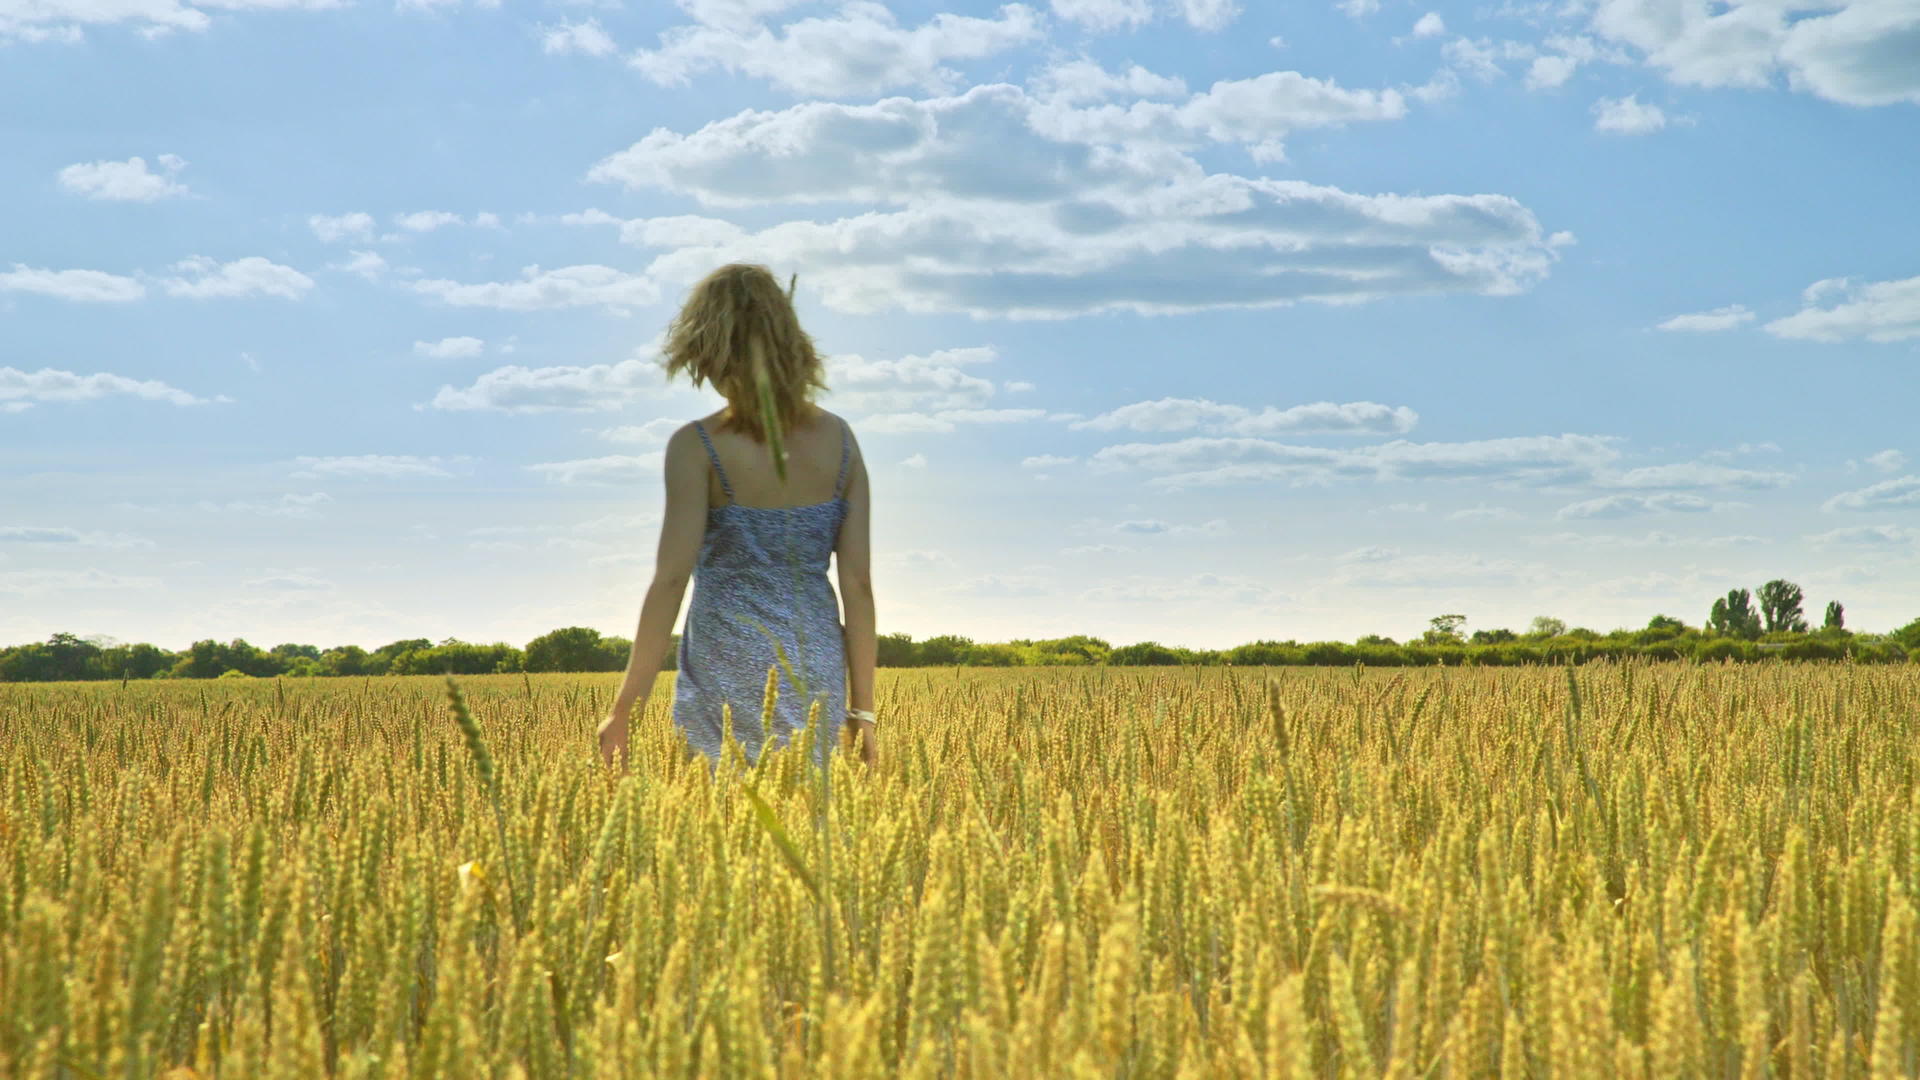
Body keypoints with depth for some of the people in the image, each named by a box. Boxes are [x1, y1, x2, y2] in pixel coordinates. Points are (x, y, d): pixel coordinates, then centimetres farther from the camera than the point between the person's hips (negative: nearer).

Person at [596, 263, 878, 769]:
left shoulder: (697, 446, -7)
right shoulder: (839, 439, 4)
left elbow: (671, 580, -12)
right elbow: (858, 584, 3)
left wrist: (624, 707, -7)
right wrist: (862, 708, 9)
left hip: (730, 667, -4)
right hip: (816, 671, 4)